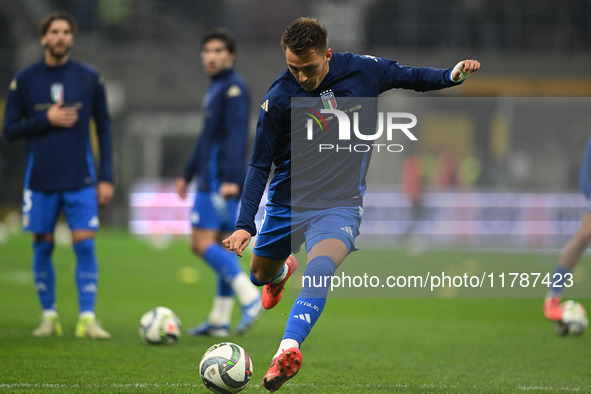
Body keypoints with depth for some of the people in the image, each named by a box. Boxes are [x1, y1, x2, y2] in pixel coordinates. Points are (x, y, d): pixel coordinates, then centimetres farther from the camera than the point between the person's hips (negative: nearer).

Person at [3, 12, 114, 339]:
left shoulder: (90, 79, 3)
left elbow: (103, 128, 8)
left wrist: (106, 177, 2)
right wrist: (46, 120, -12)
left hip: (81, 179, 0)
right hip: (40, 179, 1)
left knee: (85, 245, -8)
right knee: (42, 247, 4)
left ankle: (87, 318, -6)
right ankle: (49, 316, 14)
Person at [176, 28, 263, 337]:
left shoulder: (233, 87, -10)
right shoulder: (216, 88, 20)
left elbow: (236, 135, -20)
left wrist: (231, 179, -29)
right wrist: (187, 174, 33)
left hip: (220, 182, -10)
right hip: (213, 178, 10)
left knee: (201, 244, -14)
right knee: (222, 247, 9)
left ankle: (250, 297, -20)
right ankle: (219, 320, 11)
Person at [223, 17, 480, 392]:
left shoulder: (361, 70, -11)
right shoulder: (279, 98, -15)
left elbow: (409, 77, 8)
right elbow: (260, 165, -8)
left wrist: (452, 75, -11)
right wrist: (245, 225, -16)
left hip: (339, 203, -2)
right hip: (287, 202, 2)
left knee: (320, 270, -30)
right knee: (260, 275, 21)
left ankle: (288, 350, -42)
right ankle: (283, 271, 60)